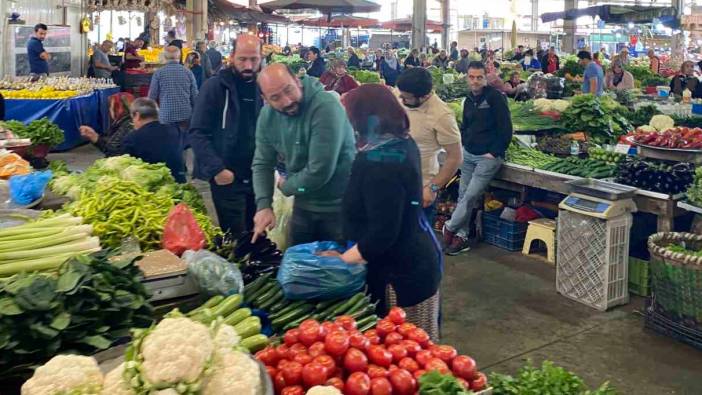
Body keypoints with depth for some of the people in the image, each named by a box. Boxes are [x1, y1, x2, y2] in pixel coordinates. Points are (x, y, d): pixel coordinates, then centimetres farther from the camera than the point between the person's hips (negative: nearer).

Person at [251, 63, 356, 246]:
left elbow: (320, 171, -28)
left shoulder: (326, 106, -27)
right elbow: (262, 163, 2)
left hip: (340, 207, -6)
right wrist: (263, 205, -14)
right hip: (303, 206, 6)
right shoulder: (267, 115, -5)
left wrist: (285, 187, -11)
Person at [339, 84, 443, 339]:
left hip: (400, 272, -10)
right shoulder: (404, 143, 3)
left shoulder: (379, 163, -27)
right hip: (416, 260, 10)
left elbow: (383, 232, -28)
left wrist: (341, 261, -18)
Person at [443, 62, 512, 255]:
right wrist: (464, 144, 9)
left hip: (488, 156, -7)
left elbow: (505, 129, -13)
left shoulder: (496, 97, -11)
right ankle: (462, 236, 15)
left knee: (471, 196, -9)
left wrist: (494, 152, -14)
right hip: (468, 154, 7)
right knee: (463, 194, 7)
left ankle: (450, 228, 7)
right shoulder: (469, 100, 11)